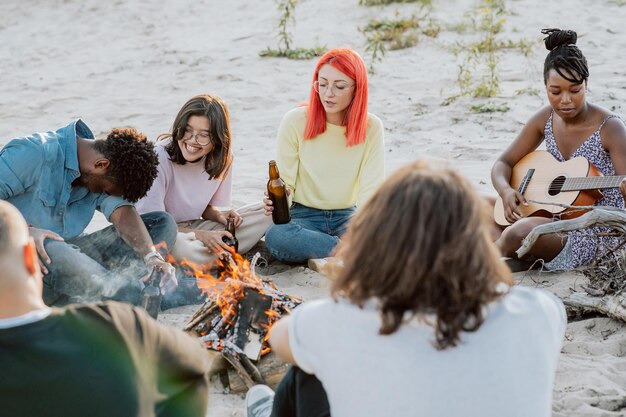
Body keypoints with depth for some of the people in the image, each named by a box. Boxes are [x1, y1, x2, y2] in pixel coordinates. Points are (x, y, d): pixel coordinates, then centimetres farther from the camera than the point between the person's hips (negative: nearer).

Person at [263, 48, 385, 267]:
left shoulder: (371, 127, -5)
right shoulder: (295, 121, -8)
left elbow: (370, 191, -10)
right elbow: (285, 182, -4)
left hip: (346, 216, 0)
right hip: (304, 214, 1)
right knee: (276, 237, -36)